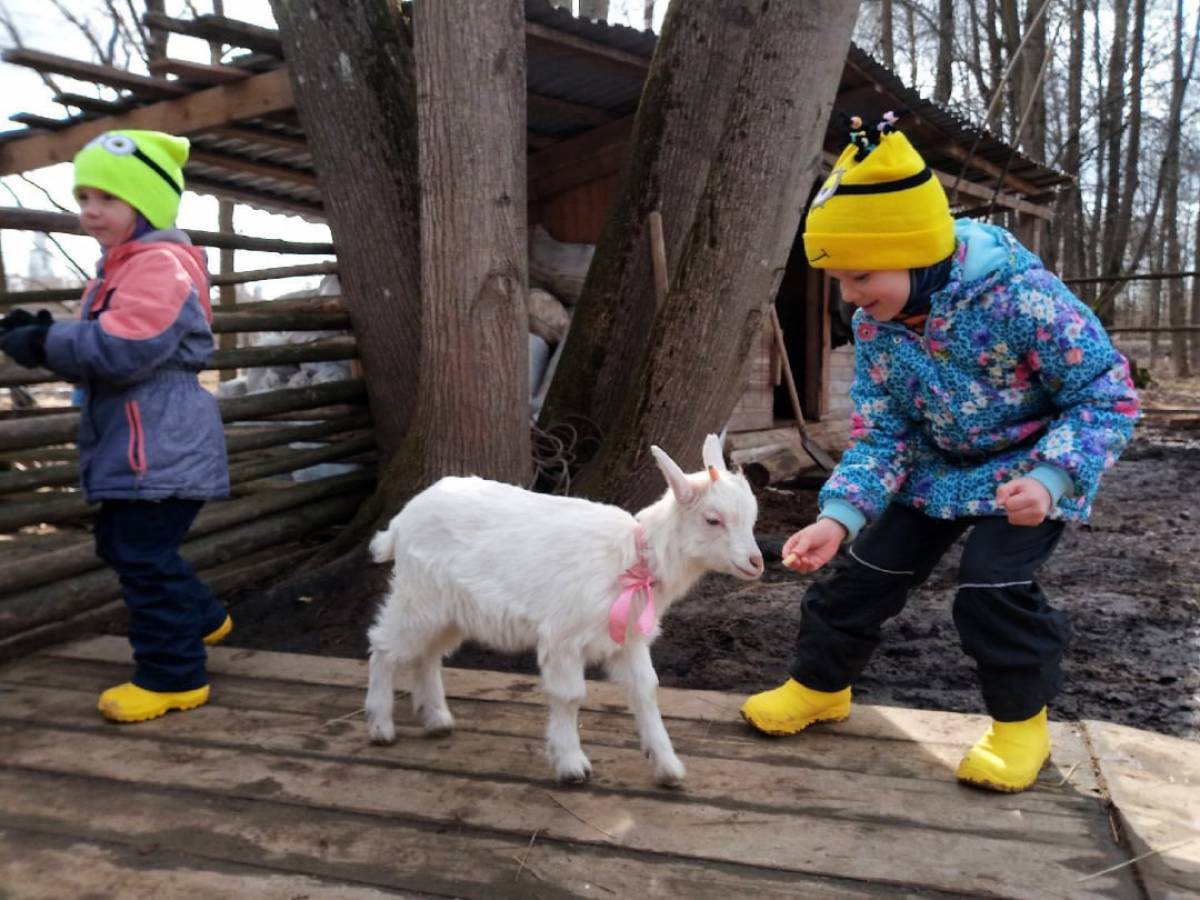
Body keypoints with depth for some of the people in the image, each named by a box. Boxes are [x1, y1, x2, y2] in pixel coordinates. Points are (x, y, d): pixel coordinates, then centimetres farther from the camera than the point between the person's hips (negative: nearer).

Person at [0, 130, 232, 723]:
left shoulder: (159, 265, -16)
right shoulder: (118, 268, 18)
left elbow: (122, 350, -27)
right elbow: (92, 349, 19)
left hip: (159, 447, -11)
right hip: (132, 446, 11)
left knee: (144, 556, -7)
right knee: (120, 545, 21)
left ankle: (173, 675, 5)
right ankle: (201, 620, 39)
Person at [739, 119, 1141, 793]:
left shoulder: (1021, 297, -33)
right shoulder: (874, 328, -16)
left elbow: (1111, 397, -24)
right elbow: (881, 435, -12)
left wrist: (1049, 480, -38)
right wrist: (839, 516, -27)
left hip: (1029, 467, -5)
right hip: (938, 467, 5)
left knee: (994, 581, -21)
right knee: (868, 568, 2)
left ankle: (1023, 722, 6)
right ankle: (820, 684, 24)